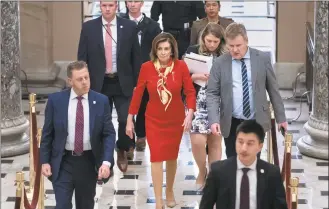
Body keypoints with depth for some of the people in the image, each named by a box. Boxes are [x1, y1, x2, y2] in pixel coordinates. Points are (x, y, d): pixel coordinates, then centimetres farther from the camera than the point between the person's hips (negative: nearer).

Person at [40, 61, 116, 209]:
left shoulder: (101, 101, -3)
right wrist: (45, 161, -2)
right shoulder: (55, 100, -5)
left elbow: (109, 134, -3)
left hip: (89, 162, 1)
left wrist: (106, 162, -15)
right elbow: (47, 133, 2)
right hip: (63, 162, -1)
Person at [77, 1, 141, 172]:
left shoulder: (129, 27, -1)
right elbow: (82, 58, 2)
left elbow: (136, 58, 3)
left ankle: (121, 151, 22)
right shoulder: (88, 27, -1)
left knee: (126, 120, -8)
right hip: (99, 84, 1)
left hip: (123, 83, 0)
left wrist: (137, 84, 1)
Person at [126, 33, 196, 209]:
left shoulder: (181, 66, -11)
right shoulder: (146, 67, -11)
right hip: (154, 120, -1)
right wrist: (129, 120, -1)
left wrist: (190, 114, -20)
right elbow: (137, 94, -4)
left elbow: (190, 91, -7)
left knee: (172, 157, 15)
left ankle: (169, 191, 37)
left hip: (175, 120, 1)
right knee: (156, 157, -6)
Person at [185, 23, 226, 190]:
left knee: (215, 142, 6)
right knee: (197, 141, -10)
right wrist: (196, 76, -17)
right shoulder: (193, 51, 0)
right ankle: (202, 171, 16)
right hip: (197, 102, -1)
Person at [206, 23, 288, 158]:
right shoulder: (219, 63, -1)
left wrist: (280, 117, 8)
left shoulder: (263, 59, 0)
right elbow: (212, 94, -1)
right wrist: (214, 120, -16)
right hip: (231, 124, 0)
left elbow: (273, 89, 6)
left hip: (257, 122, 0)